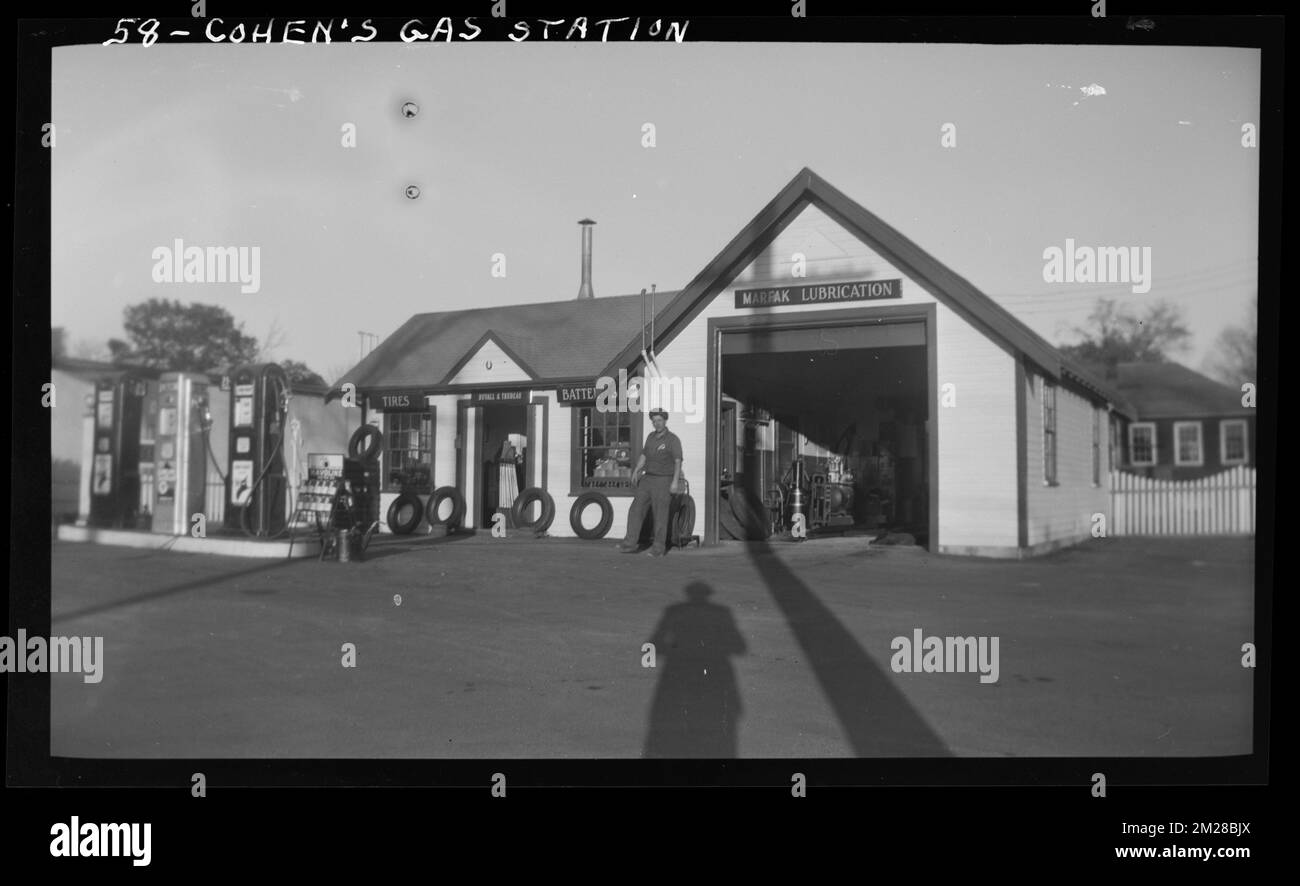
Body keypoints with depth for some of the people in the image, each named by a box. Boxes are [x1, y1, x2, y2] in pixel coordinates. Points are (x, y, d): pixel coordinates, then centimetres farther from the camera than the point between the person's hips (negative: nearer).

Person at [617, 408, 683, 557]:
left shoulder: (673, 439, -11)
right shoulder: (651, 436, 11)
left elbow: (678, 462, -20)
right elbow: (644, 456, 15)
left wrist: (675, 481, -32)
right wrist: (636, 471, -1)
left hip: (663, 481, -6)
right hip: (648, 478, 7)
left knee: (660, 515, -2)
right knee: (636, 510, -1)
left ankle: (658, 548, 8)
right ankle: (630, 544, 0)